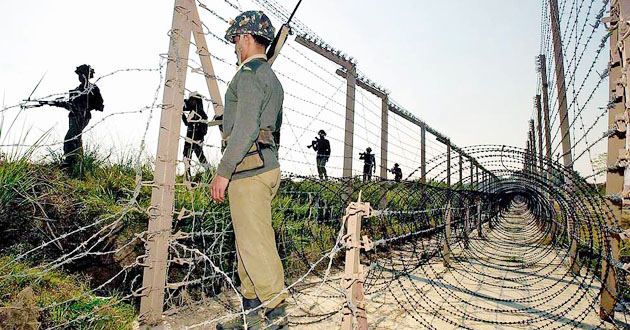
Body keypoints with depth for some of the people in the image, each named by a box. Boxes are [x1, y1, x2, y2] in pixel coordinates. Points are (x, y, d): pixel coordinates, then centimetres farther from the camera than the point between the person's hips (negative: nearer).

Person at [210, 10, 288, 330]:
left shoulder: (249, 73, -8)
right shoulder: (272, 79, 23)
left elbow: (245, 128, -20)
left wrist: (223, 172, -17)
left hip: (249, 171, -10)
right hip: (267, 166, 10)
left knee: (255, 243, -5)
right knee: (247, 241, 14)